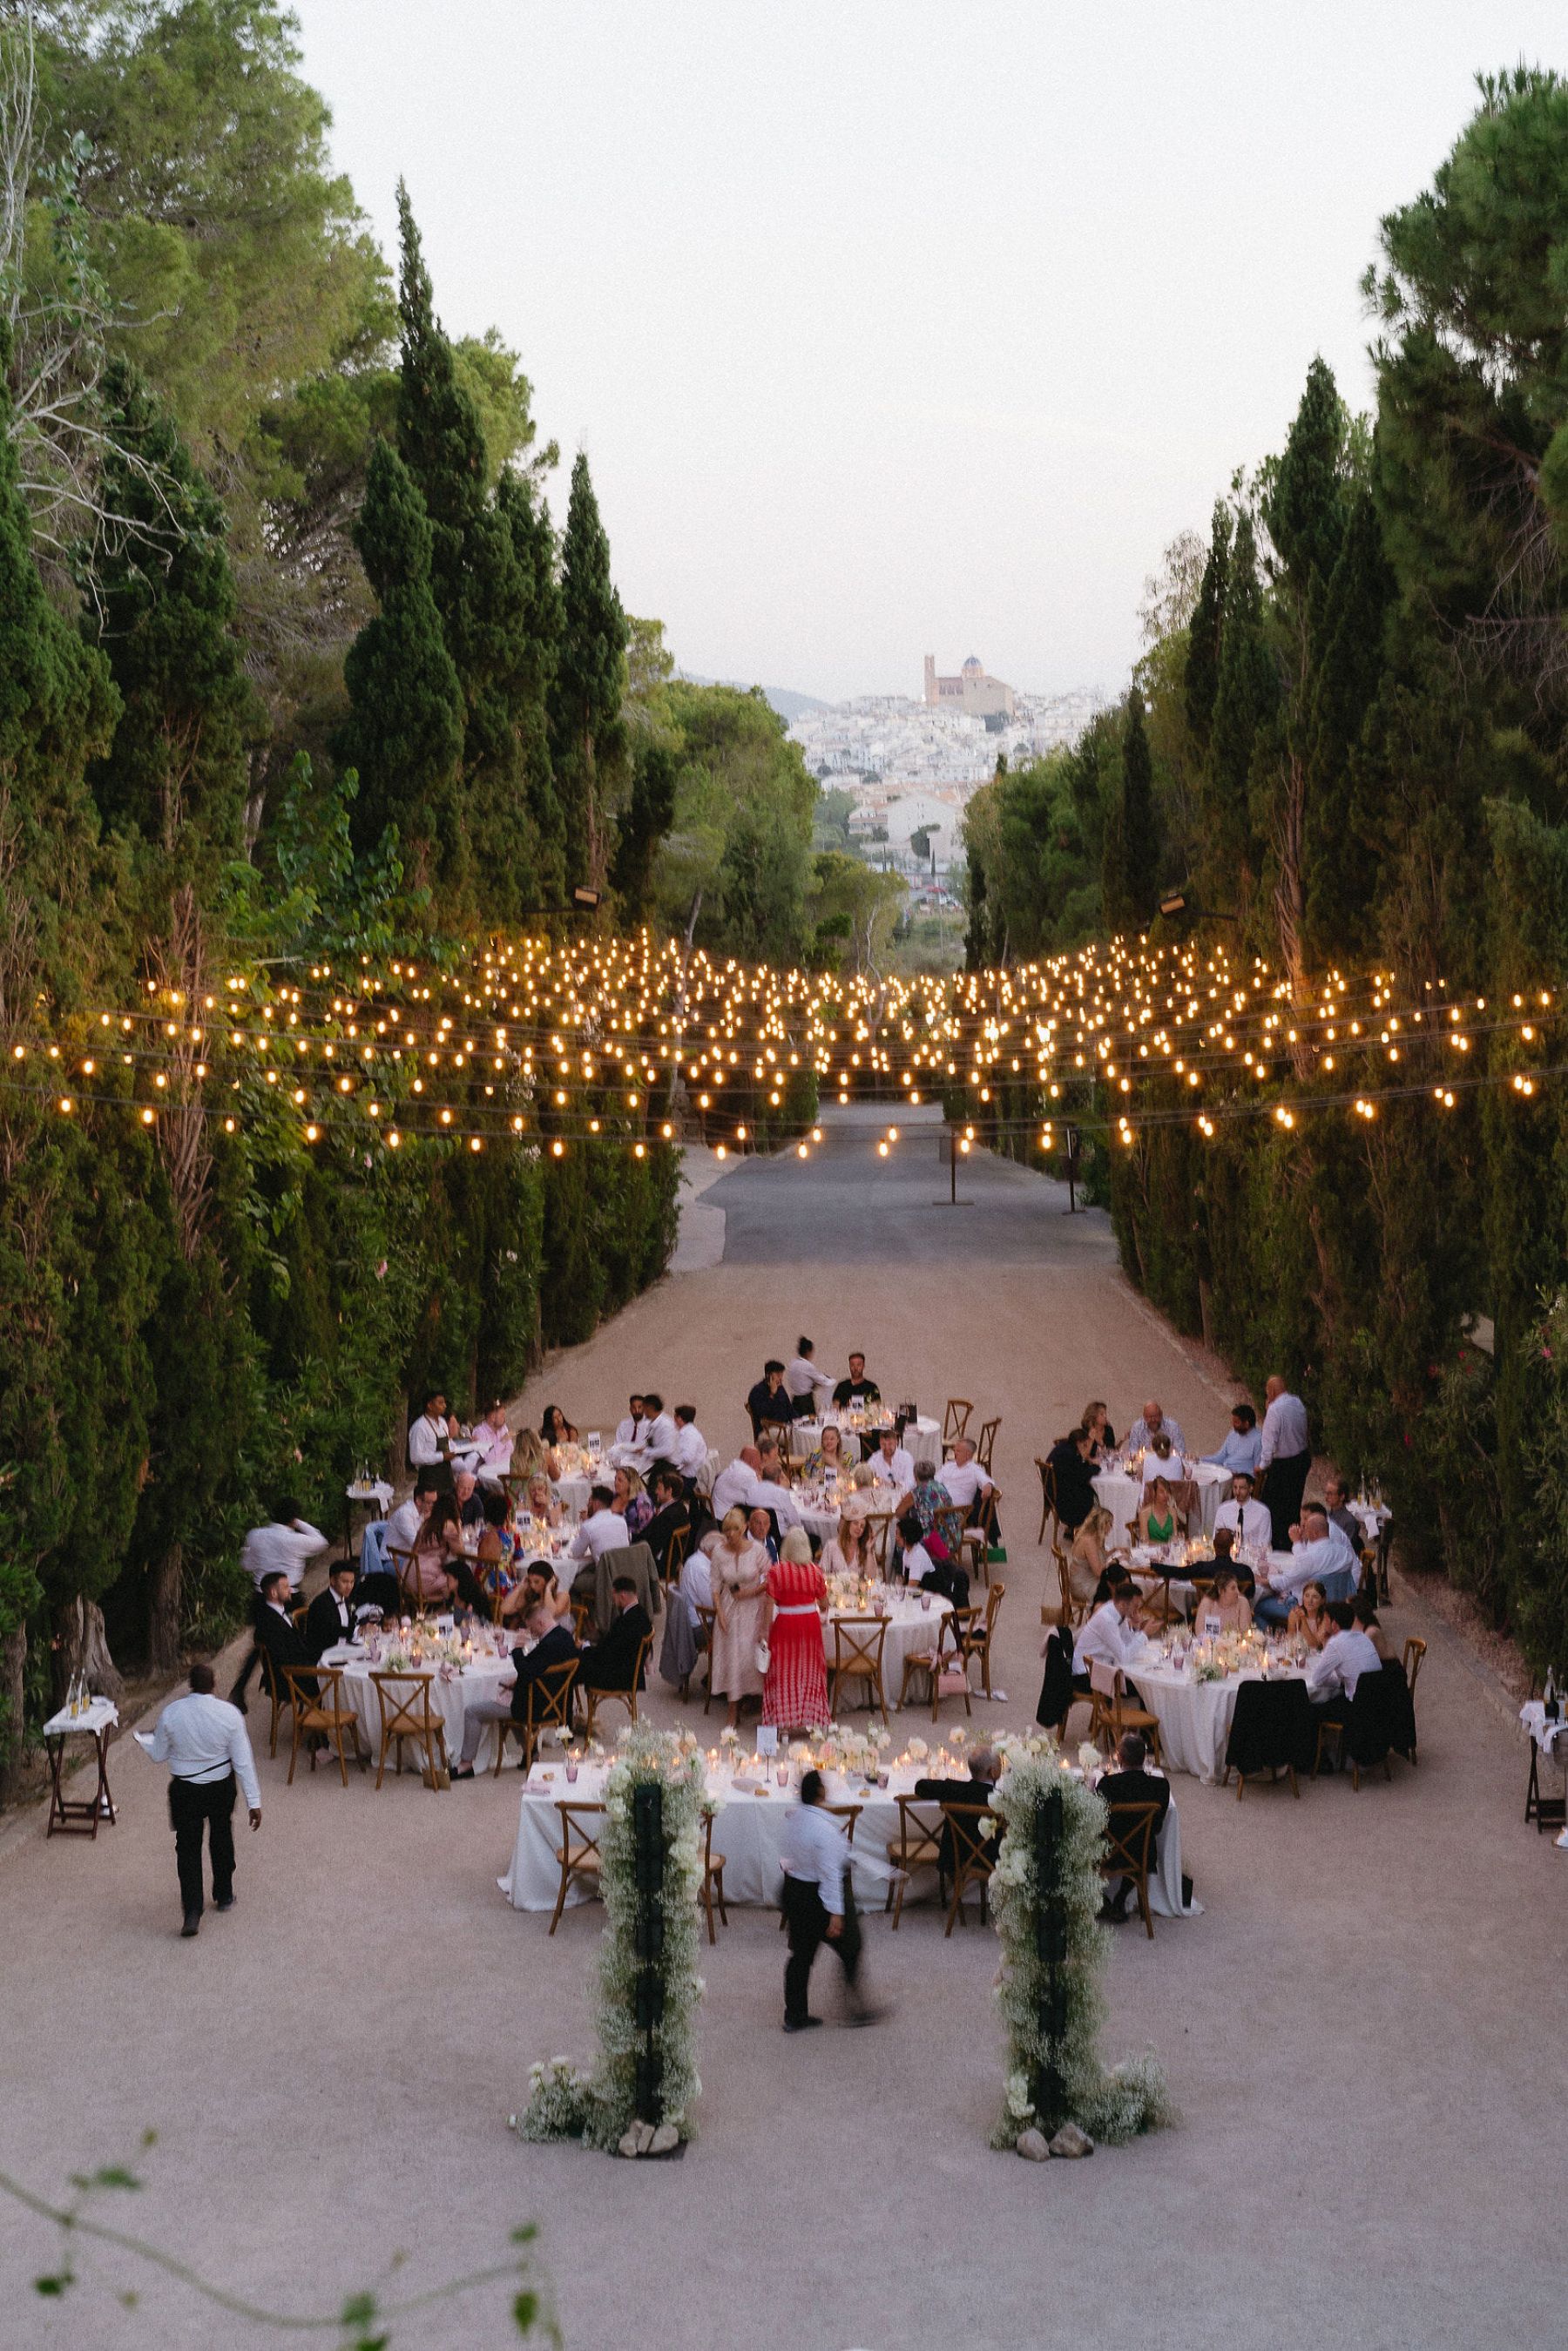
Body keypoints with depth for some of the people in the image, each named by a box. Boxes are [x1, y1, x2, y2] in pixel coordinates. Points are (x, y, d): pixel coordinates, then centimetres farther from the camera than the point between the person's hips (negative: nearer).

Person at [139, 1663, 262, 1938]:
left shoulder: (171, 1714, -16)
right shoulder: (229, 1713, -17)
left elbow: (159, 1755, -2)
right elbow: (243, 1760, -14)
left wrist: (146, 1740, 21)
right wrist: (254, 1801, -8)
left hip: (185, 1790, -1)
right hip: (221, 1788, 1)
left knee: (188, 1848, 6)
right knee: (222, 1840, 23)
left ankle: (192, 1912, -5)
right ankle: (224, 1897, 39)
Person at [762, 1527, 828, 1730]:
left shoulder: (777, 1571, -12)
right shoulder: (815, 1570, -6)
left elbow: (770, 1604, -12)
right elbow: (824, 1603, 2)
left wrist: (764, 1630, -4)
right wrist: (819, 1609, 25)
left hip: (785, 1622, -2)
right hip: (810, 1621, 2)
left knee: (784, 1671, 8)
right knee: (808, 1668, 14)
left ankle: (784, 1717, 9)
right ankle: (808, 1717, 18)